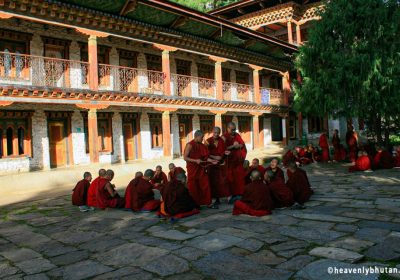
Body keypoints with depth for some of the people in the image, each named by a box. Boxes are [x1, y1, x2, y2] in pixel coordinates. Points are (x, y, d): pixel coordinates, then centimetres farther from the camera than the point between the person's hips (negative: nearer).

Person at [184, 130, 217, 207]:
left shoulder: (202, 146, 7)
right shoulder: (190, 145, -11)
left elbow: (204, 157, 12)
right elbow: (185, 157, -14)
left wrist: (211, 161, -2)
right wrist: (195, 161, -21)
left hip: (201, 169, 6)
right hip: (192, 169, -6)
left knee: (205, 186, 4)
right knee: (193, 188, 3)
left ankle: (207, 203, 13)